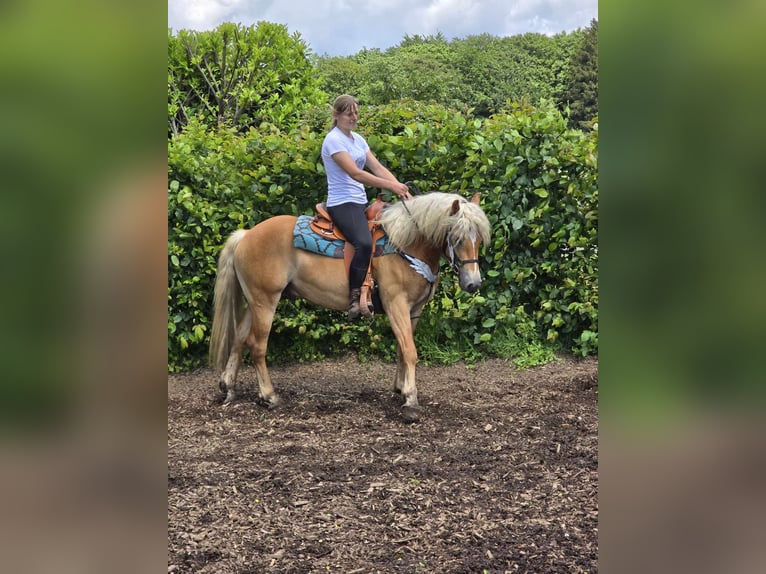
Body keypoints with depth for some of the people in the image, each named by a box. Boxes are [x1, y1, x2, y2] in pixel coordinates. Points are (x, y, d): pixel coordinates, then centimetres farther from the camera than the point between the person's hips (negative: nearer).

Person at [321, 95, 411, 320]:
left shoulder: (357, 139, 17)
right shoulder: (334, 139, -9)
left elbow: (378, 168, 9)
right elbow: (355, 174, -19)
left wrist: (401, 189, -6)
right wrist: (391, 186, -21)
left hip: (361, 203, 10)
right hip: (342, 203, -10)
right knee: (364, 242, -33)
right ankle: (355, 296, -26)